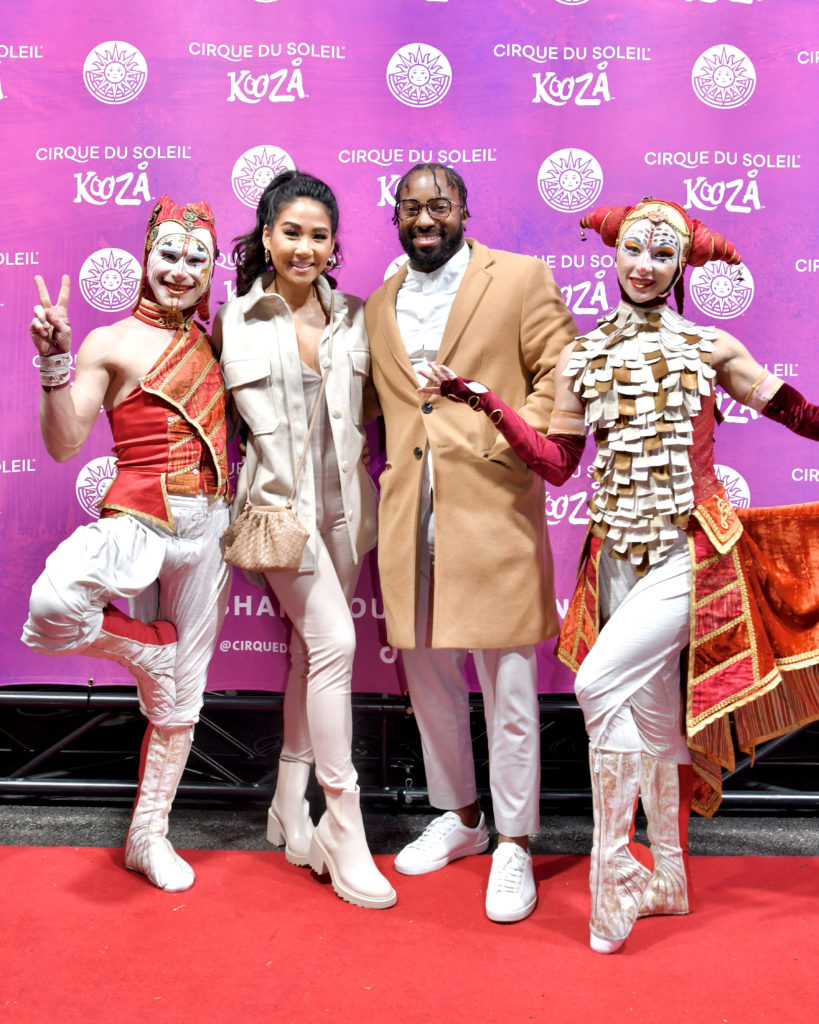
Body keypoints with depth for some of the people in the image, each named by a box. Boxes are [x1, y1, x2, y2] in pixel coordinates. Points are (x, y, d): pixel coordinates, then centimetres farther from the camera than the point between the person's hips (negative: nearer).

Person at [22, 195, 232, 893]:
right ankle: (154, 643, -2)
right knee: (53, 608, -36)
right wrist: (54, 360, -21)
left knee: (180, 695, 11)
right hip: (135, 520, -4)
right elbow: (64, 445, -10)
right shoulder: (112, 344, -3)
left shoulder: (211, 342, 11)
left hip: (206, 526, 4)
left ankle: (149, 834, 31)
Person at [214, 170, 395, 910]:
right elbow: (254, 420, -1)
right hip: (280, 501, -4)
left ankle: (291, 812, 26)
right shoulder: (240, 320, -2)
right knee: (334, 641, -15)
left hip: (342, 500, 4)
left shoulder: (352, 317, 7)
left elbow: (362, 409, 11)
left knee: (311, 653, 11)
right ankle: (344, 832, -5)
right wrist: (290, 503, -2)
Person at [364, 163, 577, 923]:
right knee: (427, 679, 15)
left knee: (507, 687, 1)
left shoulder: (521, 278, 3)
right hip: (409, 520, 5)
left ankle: (513, 846, 17)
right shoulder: (377, 307, 17)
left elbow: (565, 375, -2)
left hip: (493, 512, -5)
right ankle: (458, 817, 34)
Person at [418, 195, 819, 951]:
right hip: (619, 554, 3)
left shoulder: (710, 347, 1)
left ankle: (614, 868, -2)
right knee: (652, 713, 10)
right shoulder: (582, 358, 7)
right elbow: (557, 463, 5)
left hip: (692, 550, -3)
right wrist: (483, 400, -1)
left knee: (601, 681, -19)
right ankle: (669, 881, 27)